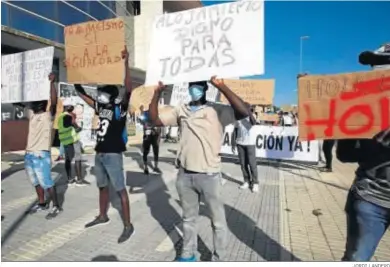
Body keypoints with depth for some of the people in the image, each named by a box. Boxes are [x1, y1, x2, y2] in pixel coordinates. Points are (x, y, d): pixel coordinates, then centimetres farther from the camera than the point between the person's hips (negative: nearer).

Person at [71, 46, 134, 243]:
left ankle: (128, 226, 5)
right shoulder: (101, 108, 10)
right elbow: (81, 93, 20)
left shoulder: (120, 108, -8)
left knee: (120, 190, -3)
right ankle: (103, 216, 39)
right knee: (102, 187, 20)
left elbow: (128, 89, -24)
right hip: (99, 154, 8)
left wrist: (126, 63, -32)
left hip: (113, 155, -8)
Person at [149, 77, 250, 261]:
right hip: (185, 175, 4)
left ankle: (218, 259, 33)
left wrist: (221, 87, -27)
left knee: (217, 220, 13)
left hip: (209, 175, -4)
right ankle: (188, 255, 42)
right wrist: (157, 92, -1)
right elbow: (155, 120, 8)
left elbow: (244, 112, -22)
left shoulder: (216, 110, -8)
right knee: (188, 218, 22)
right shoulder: (180, 111, 6)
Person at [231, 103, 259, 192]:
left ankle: (255, 183, 5)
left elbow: (254, 123, -26)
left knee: (252, 163, -5)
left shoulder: (251, 117, -2)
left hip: (250, 143, -3)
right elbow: (235, 130, 10)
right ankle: (247, 181, 17)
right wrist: (233, 143, 5)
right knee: (243, 163, 6)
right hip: (240, 143, 3)